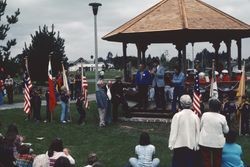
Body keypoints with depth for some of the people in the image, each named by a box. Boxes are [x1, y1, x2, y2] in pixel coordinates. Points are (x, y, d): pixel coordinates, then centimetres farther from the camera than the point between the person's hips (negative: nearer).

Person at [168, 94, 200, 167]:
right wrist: (197, 145, 10)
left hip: (179, 145, -1)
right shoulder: (195, 116, -6)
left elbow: (174, 131, -9)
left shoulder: (177, 115, -12)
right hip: (191, 145, 2)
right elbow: (198, 132, -1)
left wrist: (171, 144, 0)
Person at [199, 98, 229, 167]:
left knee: (206, 161, 7)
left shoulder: (204, 115, -5)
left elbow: (201, 126, 7)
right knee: (217, 161, 11)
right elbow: (226, 130, 4)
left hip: (205, 142, 0)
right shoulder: (222, 117, -7)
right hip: (218, 143, 0)